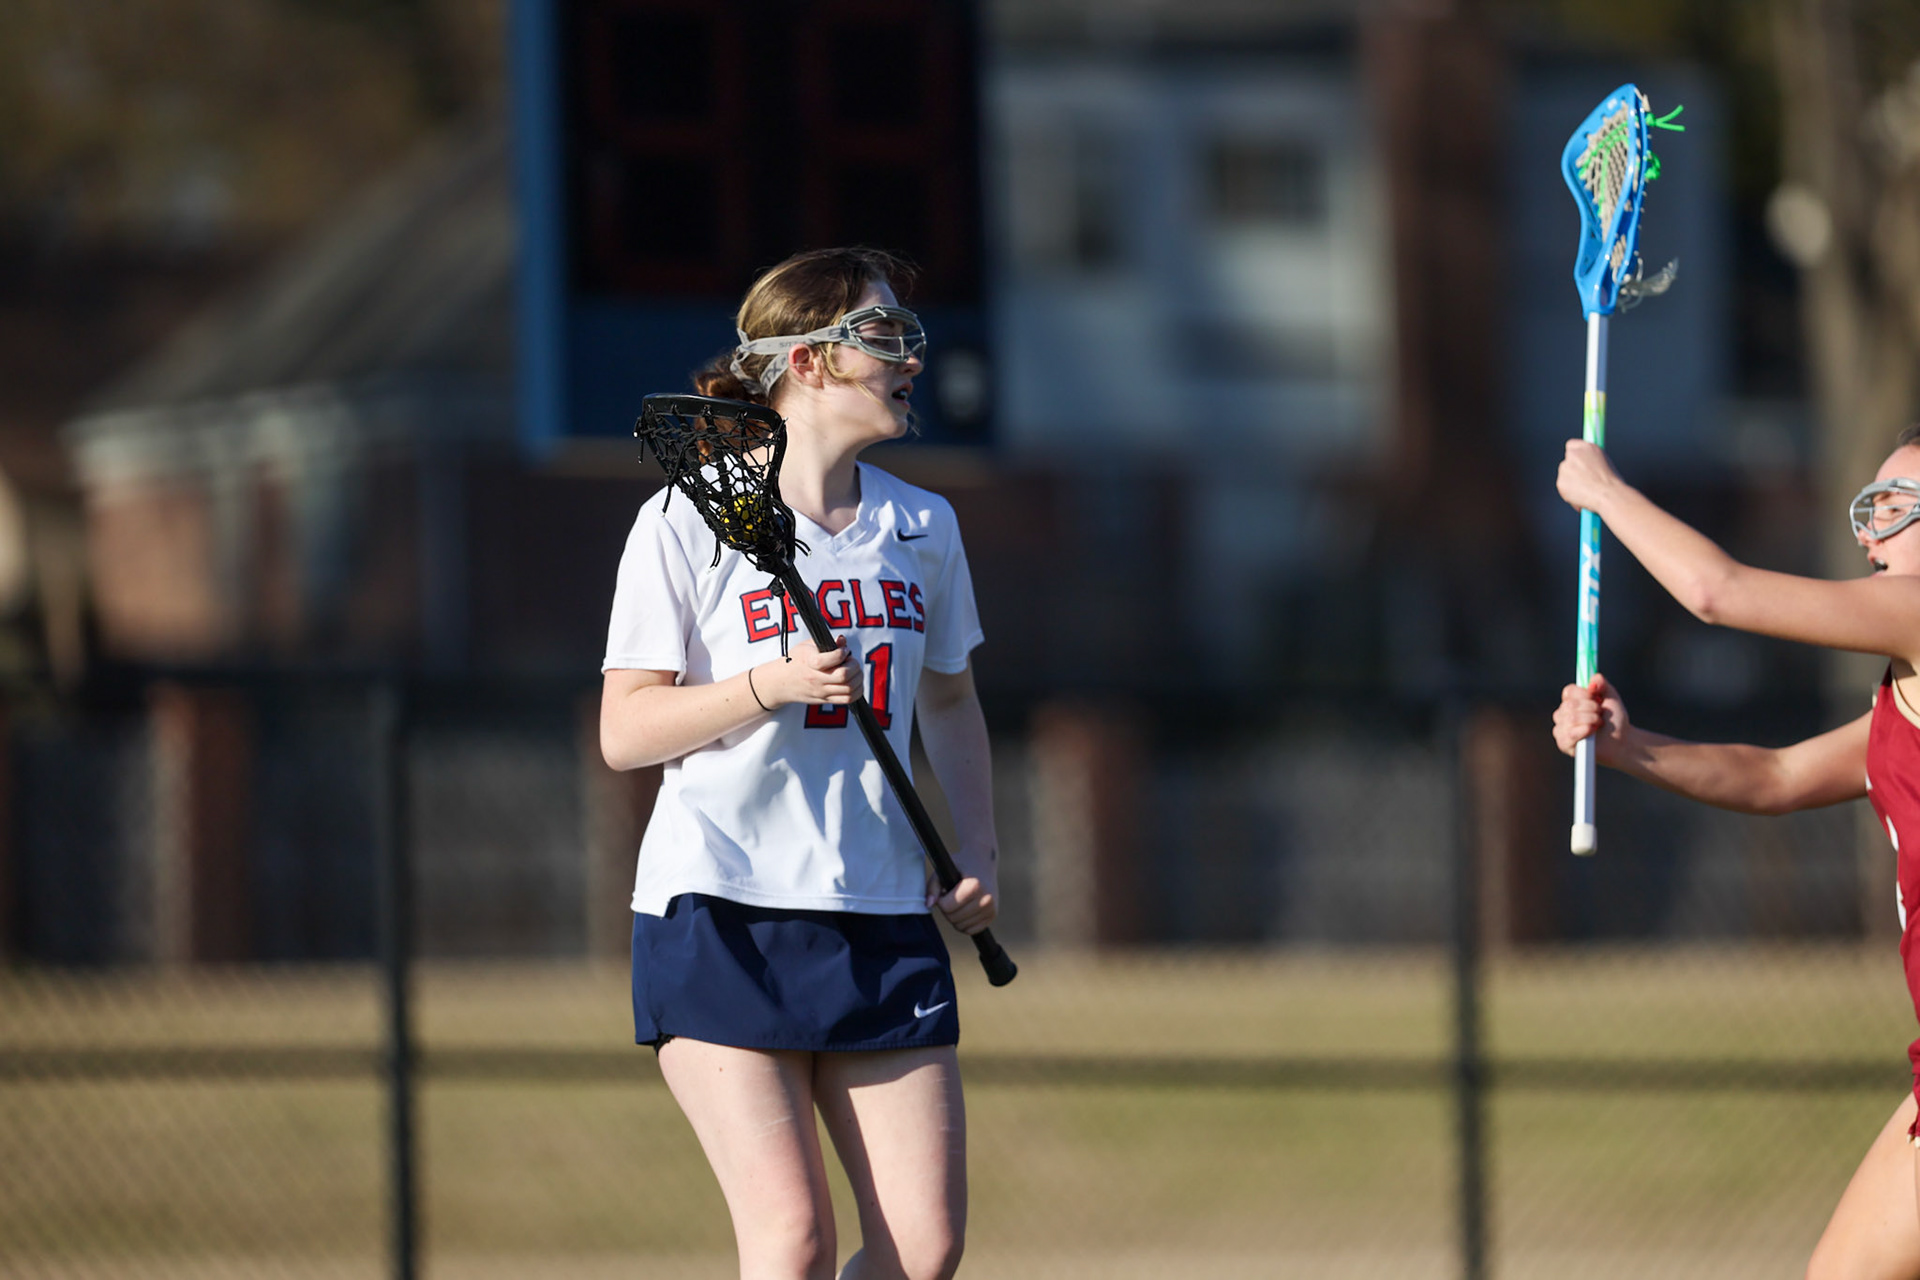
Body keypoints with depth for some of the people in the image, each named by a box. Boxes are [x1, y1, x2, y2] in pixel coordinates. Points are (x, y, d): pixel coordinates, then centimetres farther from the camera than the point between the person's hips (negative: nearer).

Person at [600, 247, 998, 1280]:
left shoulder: (922, 529, 11)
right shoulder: (687, 523, -4)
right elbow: (623, 731, -5)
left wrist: (977, 855, 12)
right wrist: (770, 685, -19)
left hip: (883, 916, 5)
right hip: (722, 915, -5)